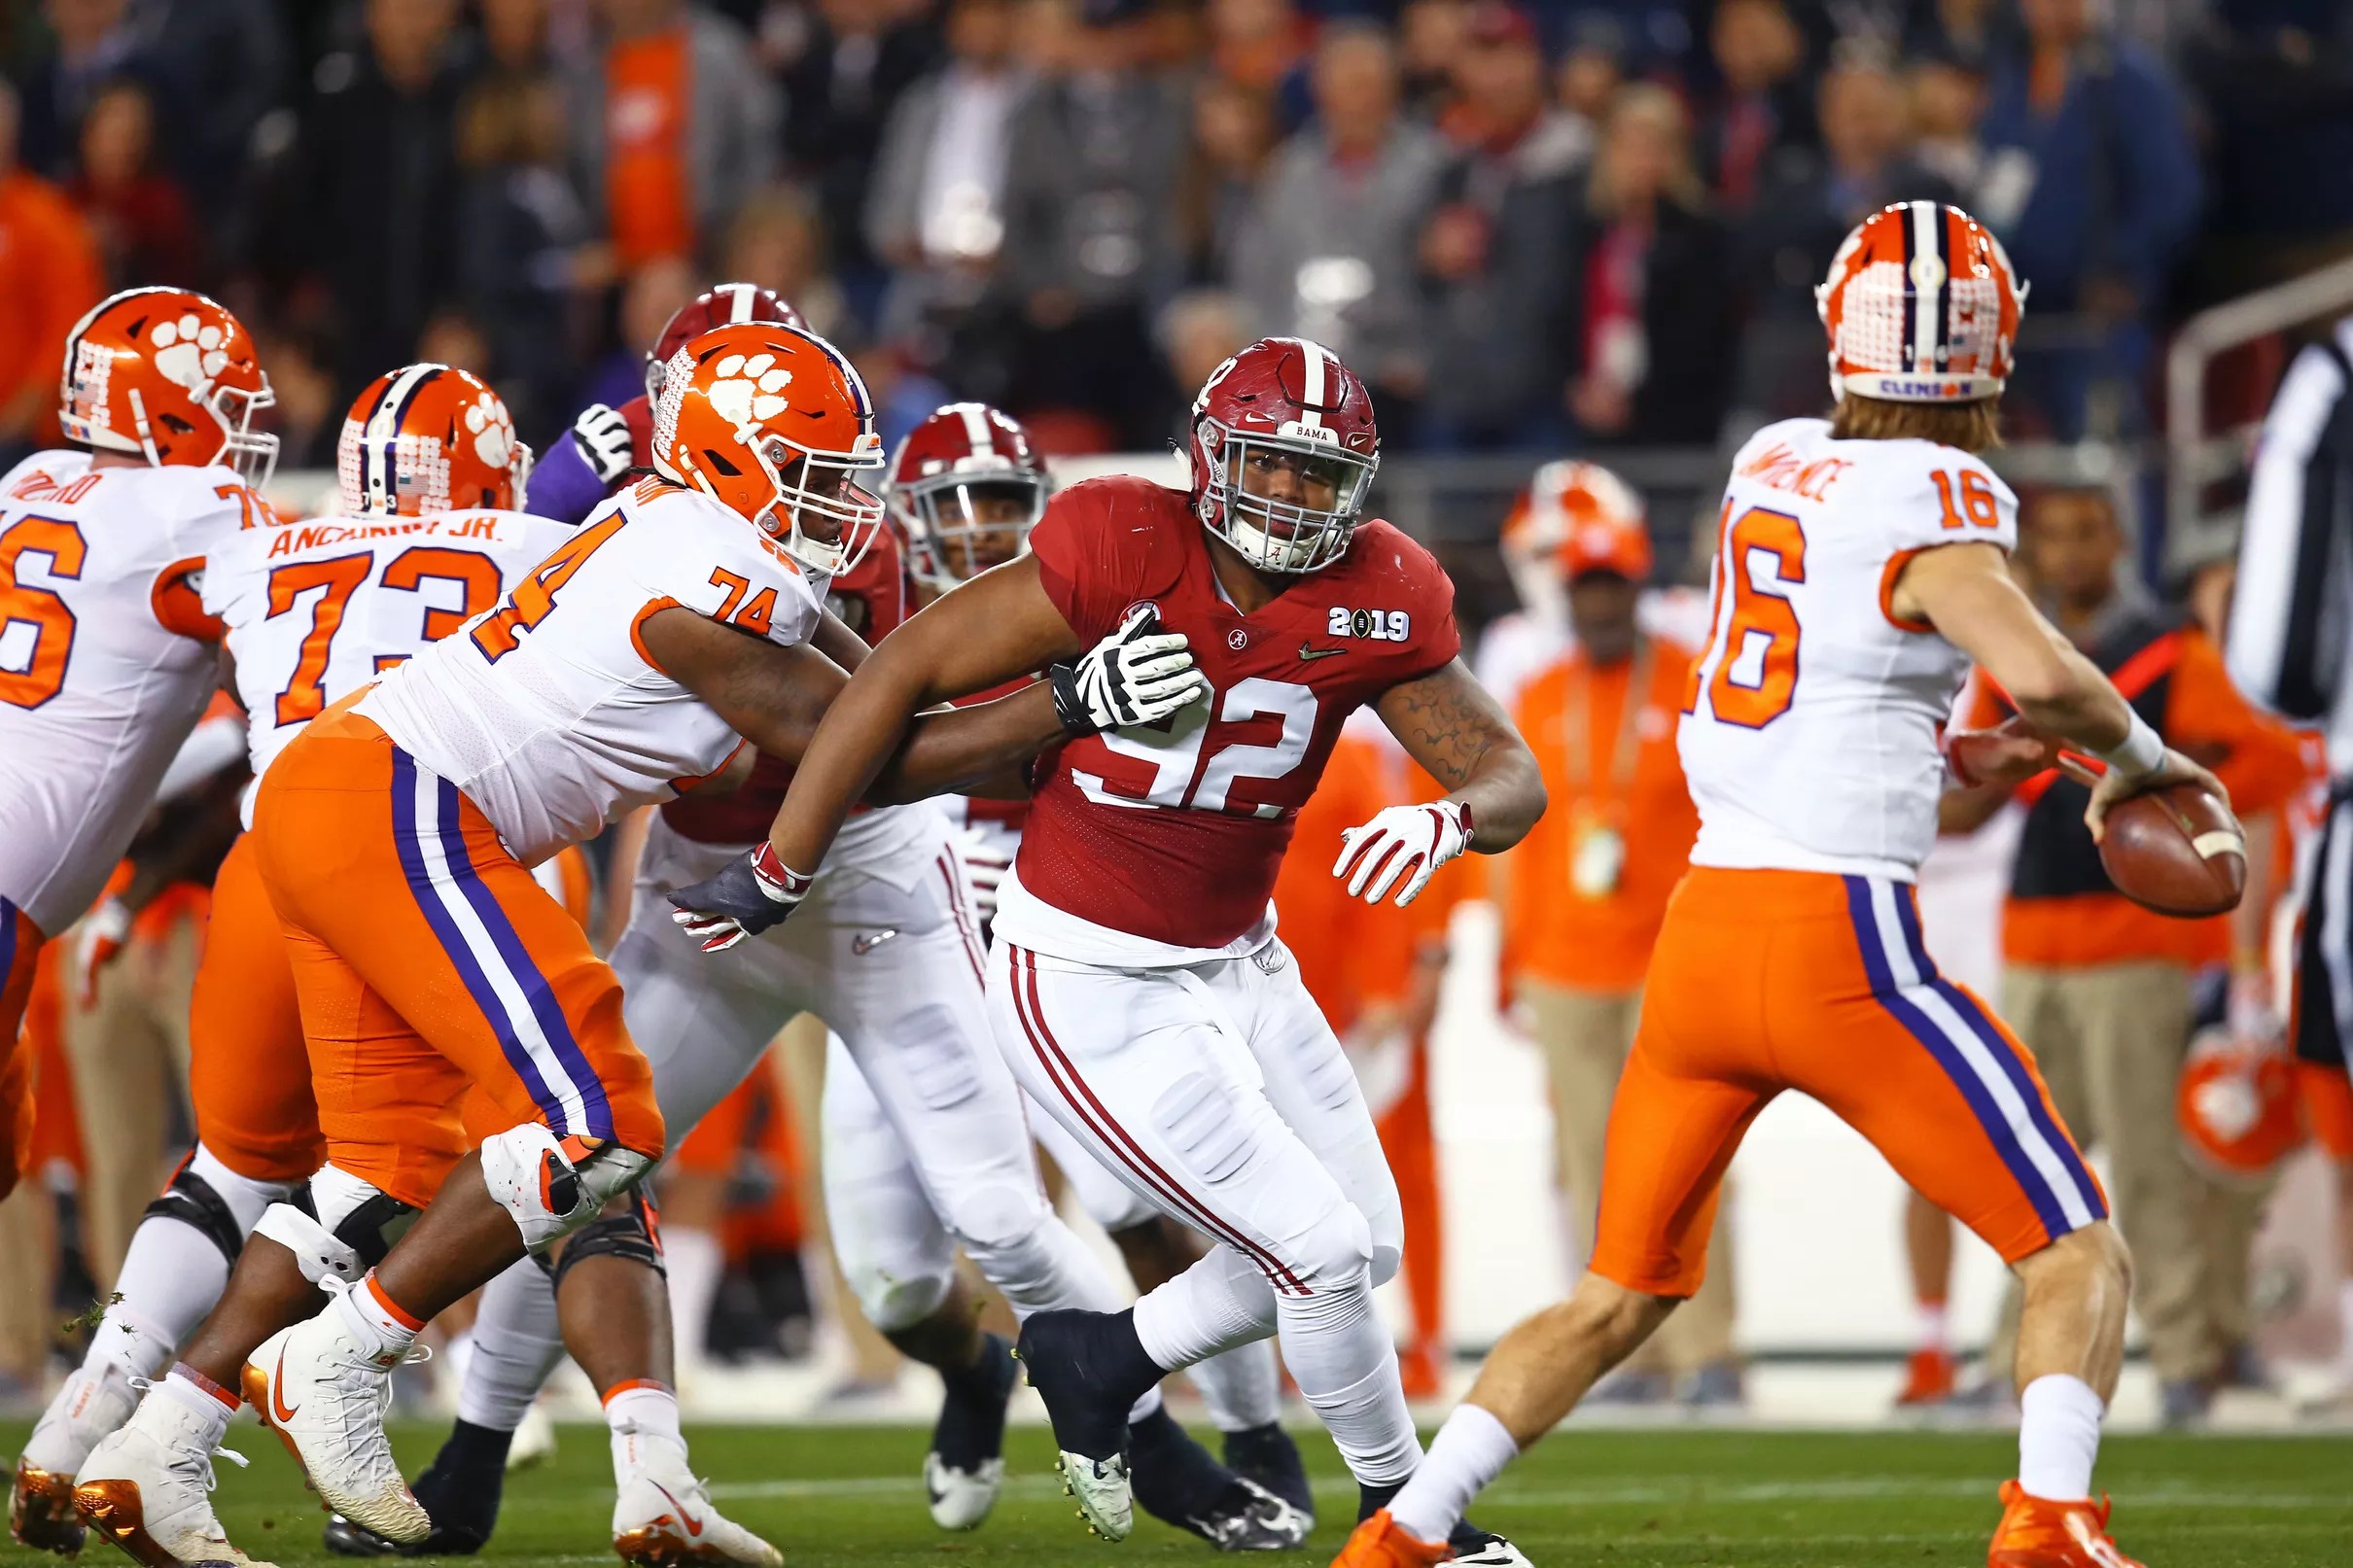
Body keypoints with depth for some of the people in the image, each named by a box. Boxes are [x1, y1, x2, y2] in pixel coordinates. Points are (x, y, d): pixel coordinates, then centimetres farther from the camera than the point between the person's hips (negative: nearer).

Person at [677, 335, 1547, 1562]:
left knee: (1366, 1246, 12)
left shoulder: (1374, 600, -7)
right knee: (1322, 1252, -7)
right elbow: (901, 675, -16)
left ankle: (1095, 1362, 31)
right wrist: (779, 873, -12)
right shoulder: (1123, 553, -22)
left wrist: (1448, 820, -30)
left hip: (1236, 965, 7)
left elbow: (1510, 776, -5)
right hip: (1085, 988, -7)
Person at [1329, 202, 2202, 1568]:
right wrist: (2136, 750, -6)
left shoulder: (1773, 466, 11)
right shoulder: (1935, 500, -10)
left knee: (1624, 1295, 22)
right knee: (2081, 1256, -1)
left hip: (1703, 930, 7)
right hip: (1840, 943, -7)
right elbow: (2037, 674, -25)